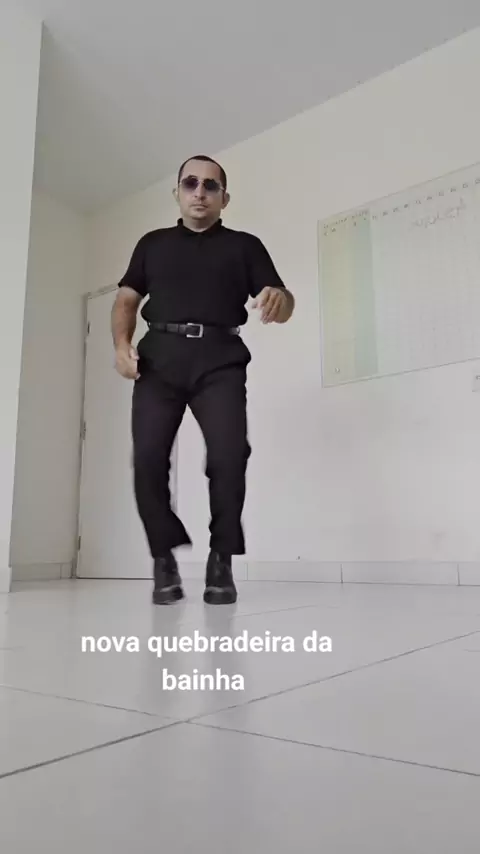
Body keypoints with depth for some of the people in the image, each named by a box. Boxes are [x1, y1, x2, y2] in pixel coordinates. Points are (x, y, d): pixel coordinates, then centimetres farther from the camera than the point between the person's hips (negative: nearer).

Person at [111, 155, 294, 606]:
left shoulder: (244, 245, 18)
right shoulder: (153, 243, 24)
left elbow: (282, 303, 9)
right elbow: (126, 299, 19)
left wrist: (279, 299, -16)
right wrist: (121, 344, -1)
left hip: (219, 359, -1)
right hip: (159, 356, 2)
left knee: (229, 455, -18)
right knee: (148, 459, -14)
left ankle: (221, 560, -1)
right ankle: (164, 560, 3)